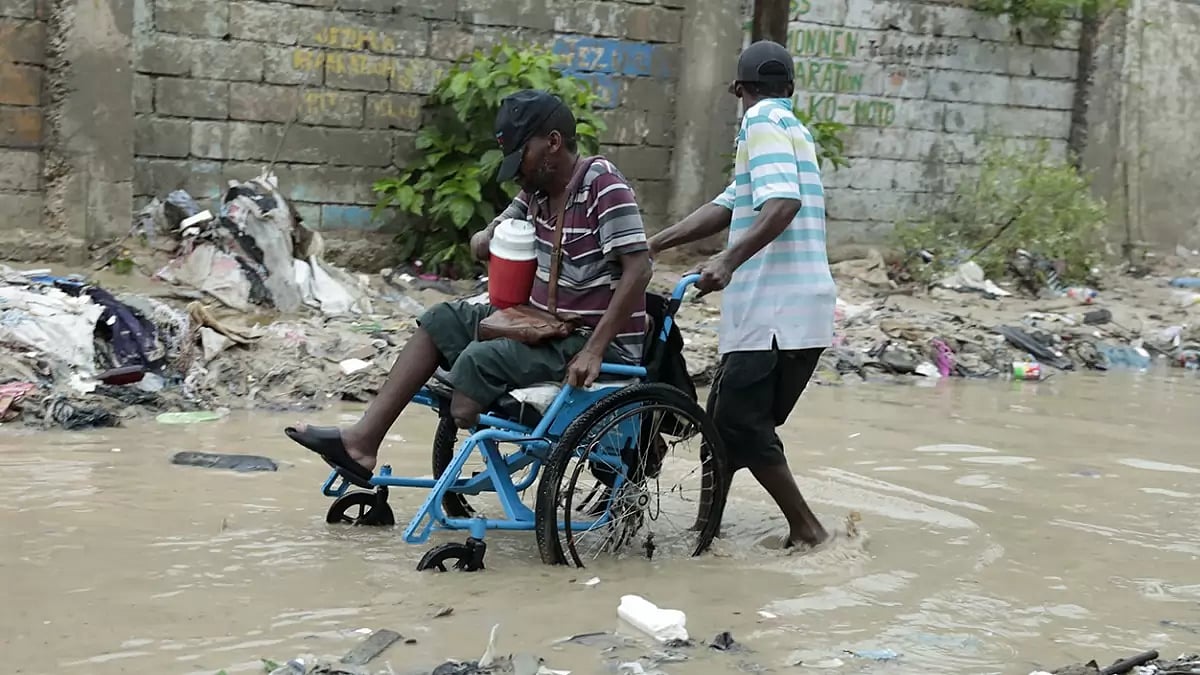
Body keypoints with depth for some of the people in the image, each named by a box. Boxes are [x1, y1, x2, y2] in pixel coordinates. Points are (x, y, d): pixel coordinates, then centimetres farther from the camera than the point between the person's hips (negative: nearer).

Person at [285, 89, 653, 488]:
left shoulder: (604, 186, -18)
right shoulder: (538, 189, 9)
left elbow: (638, 269, -26)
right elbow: (485, 243, 19)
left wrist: (593, 351, -29)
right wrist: (488, 241, -9)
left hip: (596, 340, -9)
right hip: (546, 325, 9)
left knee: (479, 361, -26)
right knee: (444, 321, 6)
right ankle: (363, 440, 1)